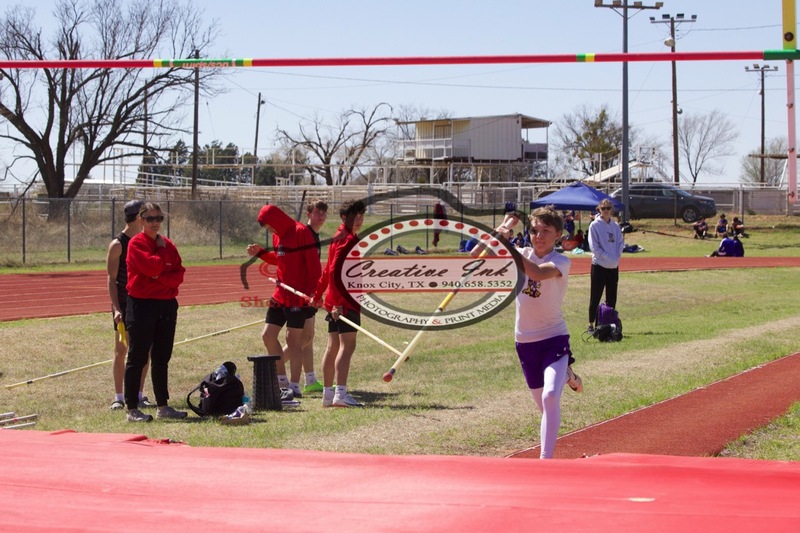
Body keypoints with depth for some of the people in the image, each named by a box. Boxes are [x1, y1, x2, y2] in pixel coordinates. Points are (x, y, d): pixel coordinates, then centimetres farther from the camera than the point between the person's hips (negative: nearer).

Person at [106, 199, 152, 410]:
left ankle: (139, 395, 13)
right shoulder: (118, 244, -7)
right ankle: (118, 397, 6)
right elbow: (112, 279, -10)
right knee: (121, 350, 0)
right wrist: (116, 308, -18)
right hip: (124, 304, -6)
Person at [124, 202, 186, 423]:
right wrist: (161, 250, -5)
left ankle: (163, 406, 20)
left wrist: (161, 277, -13)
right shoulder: (136, 243, -7)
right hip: (142, 305, -6)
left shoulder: (168, 245, 12)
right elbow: (151, 267, -21)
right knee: (137, 358, -4)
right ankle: (132, 409, -1)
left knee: (162, 358, 12)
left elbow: (179, 274, 3)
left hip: (167, 305, 6)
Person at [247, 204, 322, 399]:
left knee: (293, 339, -5)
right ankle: (282, 378, 21)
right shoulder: (277, 236, 12)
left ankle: (294, 386, 2)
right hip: (280, 294, 9)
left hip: (298, 296, -8)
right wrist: (260, 253, 12)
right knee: (268, 335, 8)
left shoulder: (301, 232, -13)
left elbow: (314, 263, -16)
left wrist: (312, 291, -21)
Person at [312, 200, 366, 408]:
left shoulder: (340, 238, 17)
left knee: (333, 347, 12)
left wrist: (318, 295, 29)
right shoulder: (348, 240, -12)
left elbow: (328, 270, 24)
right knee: (347, 345, -13)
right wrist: (338, 302, -25)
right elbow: (334, 271, -21)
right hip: (345, 302, -10)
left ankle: (328, 394, 17)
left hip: (336, 302, 10)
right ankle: (340, 394, -20)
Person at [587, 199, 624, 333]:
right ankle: (591, 324, 1)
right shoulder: (595, 225, -6)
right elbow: (594, 246, -10)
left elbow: (620, 243, 11)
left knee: (612, 298, 9)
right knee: (595, 297, -3)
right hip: (599, 265, -5)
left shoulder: (616, 226, 10)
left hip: (613, 266, 5)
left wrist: (617, 257, -6)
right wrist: (607, 257, -15)